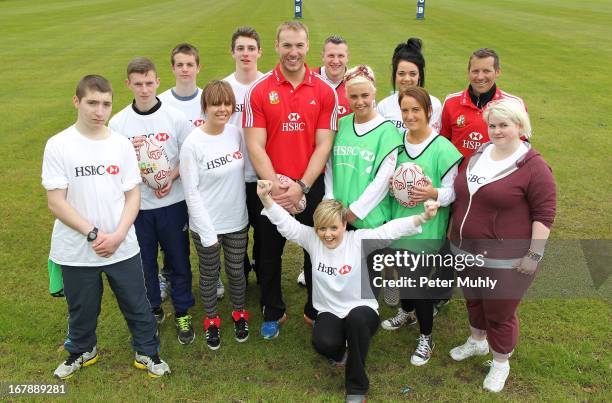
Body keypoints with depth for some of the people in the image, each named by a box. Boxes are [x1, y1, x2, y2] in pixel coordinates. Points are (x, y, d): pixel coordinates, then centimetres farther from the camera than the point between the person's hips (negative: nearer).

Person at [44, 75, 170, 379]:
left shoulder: (122, 145, -2)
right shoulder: (58, 146, -9)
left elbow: (133, 195, 0)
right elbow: (56, 202, -11)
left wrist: (118, 235, -13)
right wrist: (94, 234, -18)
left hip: (122, 247, 2)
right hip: (76, 250, -1)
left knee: (137, 305, 12)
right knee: (82, 308, 19)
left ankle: (147, 352, 35)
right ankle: (82, 351, 46)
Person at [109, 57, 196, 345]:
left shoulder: (175, 117, -5)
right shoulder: (118, 122, -1)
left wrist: (172, 178, -16)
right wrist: (130, 150, -17)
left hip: (172, 202, -1)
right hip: (137, 204, 1)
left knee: (179, 259, 8)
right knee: (144, 261, 13)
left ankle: (183, 313, 26)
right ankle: (152, 310, 33)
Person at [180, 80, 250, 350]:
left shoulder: (237, 133, -5)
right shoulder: (193, 144, -17)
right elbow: (191, 192, -14)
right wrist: (207, 232, -14)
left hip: (237, 221, 3)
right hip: (206, 226, -3)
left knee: (236, 271, 18)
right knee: (209, 274, 16)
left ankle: (239, 313, 44)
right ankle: (211, 320, 40)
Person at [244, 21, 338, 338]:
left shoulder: (324, 91, -2)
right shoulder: (259, 91, -4)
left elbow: (323, 145, -5)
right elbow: (255, 146, -8)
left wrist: (301, 187, -14)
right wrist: (275, 186, -17)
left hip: (311, 187, 0)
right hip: (271, 188, 0)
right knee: (270, 253, 14)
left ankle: (316, 311, 34)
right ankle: (273, 312, 35)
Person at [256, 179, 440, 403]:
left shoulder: (360, 240, -12)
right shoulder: (311, 239, -4)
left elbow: (391, 229, -23)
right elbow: (286, 223, -13)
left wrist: (422, 218, -39)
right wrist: (266, 199, -30)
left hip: (362, 311, -2)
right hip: (330, 313, 2)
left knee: (356, 317, -39)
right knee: (323, 342, -32)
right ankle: (340, 352, 13)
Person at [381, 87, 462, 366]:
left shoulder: (442, 148, -13)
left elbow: (452, 191, -9)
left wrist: (433, 193, -29)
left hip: (427, 226, -5)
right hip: (399, 220, 5)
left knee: (418, 279, -1)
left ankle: (426, 337, 20)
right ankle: (406, 311, 49)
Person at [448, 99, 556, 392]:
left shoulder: (533, 167, -15)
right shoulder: (478, 155, 6)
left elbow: (544, 214, -15)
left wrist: (535, 254, -16)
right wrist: (452, 230, 17)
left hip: (505, 260, -7)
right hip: (466, 251, 7)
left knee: (500, 313, 8)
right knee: (473, 301, 25)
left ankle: (500, 363, 32)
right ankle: (477, 341, 50)